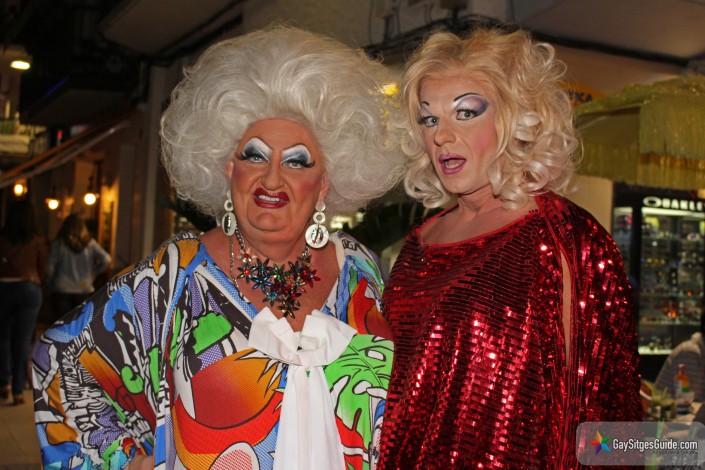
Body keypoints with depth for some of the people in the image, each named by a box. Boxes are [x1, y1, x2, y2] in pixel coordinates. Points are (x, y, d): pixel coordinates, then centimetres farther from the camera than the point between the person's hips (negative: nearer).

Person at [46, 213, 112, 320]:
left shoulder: (58, 244, -4)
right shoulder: (90, 243, 1)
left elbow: (50, 268, -7)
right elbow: (106, 260, -7)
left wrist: (51, 284, 9)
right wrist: (94, 272, 5)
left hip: (61, 290, -1)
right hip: (84, 290, 2)